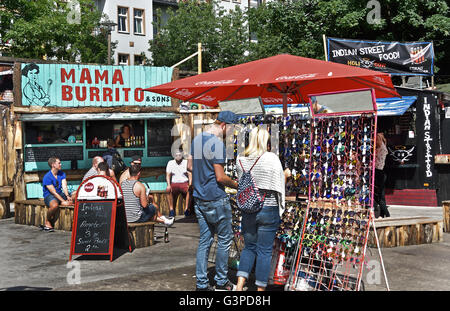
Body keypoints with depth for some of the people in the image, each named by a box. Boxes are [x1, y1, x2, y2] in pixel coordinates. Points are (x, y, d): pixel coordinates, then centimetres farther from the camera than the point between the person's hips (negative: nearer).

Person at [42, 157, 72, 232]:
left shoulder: (62, 174, 7)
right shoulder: (47, 177, -14)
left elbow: (64, 186, -4)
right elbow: (54, 192, -19)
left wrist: (67, 196, -24)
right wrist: (63, 201, -26)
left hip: (60, 194, 7)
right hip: (49, 195, -7)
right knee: (55, 205, -39)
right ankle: (47, 222, -12)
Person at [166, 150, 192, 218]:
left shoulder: (186, 162, 5)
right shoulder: (170, 163, 9)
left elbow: (190, 175, -2)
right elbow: (168, 175, 5)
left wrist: (190, 185, -18)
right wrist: (168, 185, -13)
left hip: (184, 183, -1)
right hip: (174, 183, 1)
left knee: (189, 190, -35)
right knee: (168, 190, -31)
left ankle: (186, 208, -28)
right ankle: (171, 209, -27)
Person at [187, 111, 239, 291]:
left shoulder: (197, 139, 10)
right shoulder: (217, 144, -18)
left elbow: (190, 166, 18)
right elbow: (220, 177, -18)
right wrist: (237, 185, -4)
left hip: (199, 197, 8)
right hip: (216, 199, -8)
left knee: (204, 240, 11)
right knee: (224, 239, 6)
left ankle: (201, 283, 13)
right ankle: (221, 281, 14)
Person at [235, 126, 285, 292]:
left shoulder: (240, 160, 1)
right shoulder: (272, 158, -12)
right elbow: (279, 185, -8)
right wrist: (285, 175, 10)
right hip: (268, 209, -4)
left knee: (249, 247, 17)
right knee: (264, 251, 5)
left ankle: (240, 285, 5)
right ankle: (260, 288, 11)